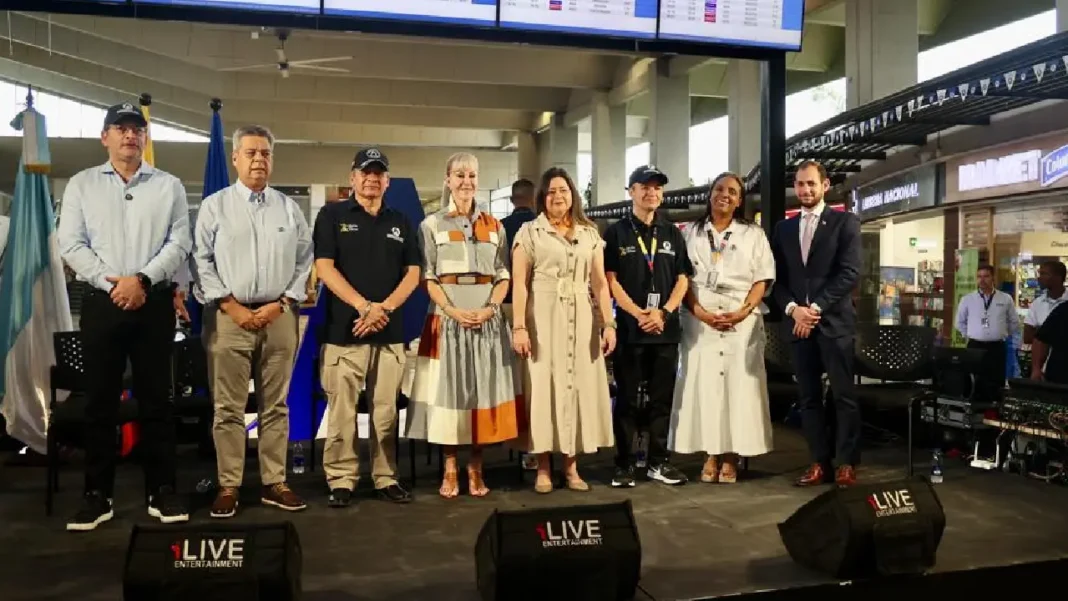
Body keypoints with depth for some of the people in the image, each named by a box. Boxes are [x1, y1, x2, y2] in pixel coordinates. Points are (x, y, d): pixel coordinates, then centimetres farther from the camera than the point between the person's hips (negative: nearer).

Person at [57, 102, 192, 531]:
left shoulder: (169, 186, 8)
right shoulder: (81, 184, 10)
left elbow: (180, 242, -1)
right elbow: (70, 244, 1)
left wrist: (142, 279, -13)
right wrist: (111, 282, -11)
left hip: (154, 303, 0)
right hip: (101, 303, 1)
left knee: (156, 399, 4)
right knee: (100, 401, 5)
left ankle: (162, 491, 12)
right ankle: (98, 495, 14)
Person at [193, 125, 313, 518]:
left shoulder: (290, 208, 10)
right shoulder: (214, 206, 5)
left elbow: (304, 262, 6)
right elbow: (202, 261, -1)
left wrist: (282, 304, -6)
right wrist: (232, 306, -9)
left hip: (279, 316, 2)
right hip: (229, 316, -2)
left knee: (275, 405, 8)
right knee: (228, 407, 2)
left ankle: (274, 483, 16)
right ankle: (228, 486, 11)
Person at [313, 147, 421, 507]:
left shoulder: (400, 222, 14)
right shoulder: (332, 215, 4)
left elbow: (413, 273, 8)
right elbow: (324, 267, -5)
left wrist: (384, 308, -9)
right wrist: (363, 306, -15)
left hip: (391, 331, 3)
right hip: (344, 329, -3)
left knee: (386, 411, 7)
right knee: (342, 412, -1)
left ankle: (386, 479, 16)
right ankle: (341, 481, 9)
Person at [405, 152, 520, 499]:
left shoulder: (494, 226, 12)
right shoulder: (432, 225, 5)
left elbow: (503, 275, 8)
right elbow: (427, 277, -1)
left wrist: (490, 307, -10)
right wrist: (452, 310, -15)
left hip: (487, 319, 2)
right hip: (446, 317, -2)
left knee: (483, 389, 3)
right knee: (448, 389, -1)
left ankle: (475, 469, 11)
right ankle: (450, 470, 7)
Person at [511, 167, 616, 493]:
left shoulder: (590, 233, 12)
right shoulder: (529, 232, 2)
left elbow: (600, 282, 9)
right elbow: (519, 282, -4)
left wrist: (609, 323, -1)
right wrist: (519, 326, -14)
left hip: (581, 318, 3)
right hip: (542, 317, -3)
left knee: (579, 385, 4)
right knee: (543, 386, -1)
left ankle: (571, 465, 14)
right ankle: (543, 468, 7)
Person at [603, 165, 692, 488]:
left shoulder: (672, 233, 13)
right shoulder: (616, 232, 3)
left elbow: (682, 278, 8)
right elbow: (610, 280, -4)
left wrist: (664, 312, -8)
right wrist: (638, 314, -14)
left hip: (666, 328, 3)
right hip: (629, 327, -3)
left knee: (662, 397, 8)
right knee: (626, 398, 2)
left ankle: (659, 461, 18)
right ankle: (624, 463, 9)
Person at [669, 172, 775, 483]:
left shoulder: (754, 235, 12)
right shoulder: (691, 232, 11)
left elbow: (763, 279, 5)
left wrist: (743, 311, -11)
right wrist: (699, 311, -11)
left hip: (742, 322, 0)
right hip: (699, 320, 0)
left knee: (738, 386, -3)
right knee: (702, 385, -3)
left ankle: (731, 457, 2)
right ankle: (711, 455, 3)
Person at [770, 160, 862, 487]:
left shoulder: (845, 222, 3)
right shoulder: (784, 228, 15)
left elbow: (849, 273, -7)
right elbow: (778, 278, 11)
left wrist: (816, 307, -14)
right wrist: (793, 308, -7)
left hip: (834, 321, -4)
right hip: (798, 321, 4)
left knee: (843, 395, 0)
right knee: (808, 397, 6)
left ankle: (847, 463, 9)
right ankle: (820, 461, 13)